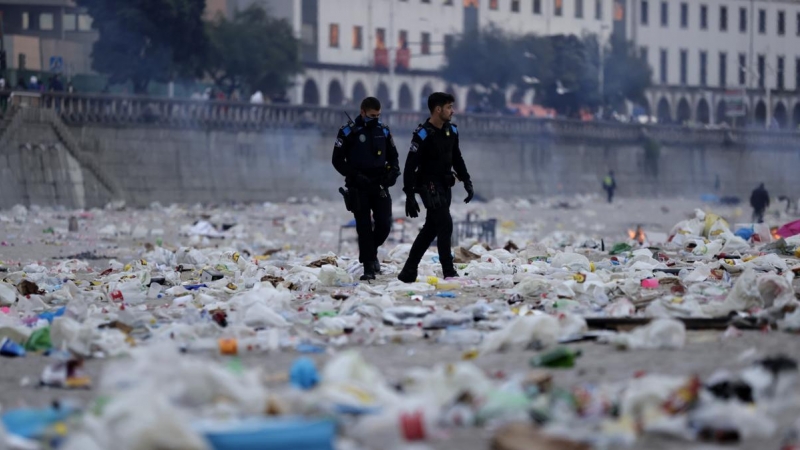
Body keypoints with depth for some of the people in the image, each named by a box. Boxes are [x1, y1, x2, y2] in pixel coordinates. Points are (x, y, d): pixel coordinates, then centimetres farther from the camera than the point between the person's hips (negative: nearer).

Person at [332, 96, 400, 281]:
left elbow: (393, 156, 19)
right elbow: (338, 160, -4)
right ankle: (369, 266, 3)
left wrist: (393, 171, -2)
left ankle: (371, 250, 26)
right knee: (364, 227, -2)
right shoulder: (348, 132, -5)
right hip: (358, 188, -3)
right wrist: (356, 176, -16)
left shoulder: (383, 131, 8)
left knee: (384, 224, -3)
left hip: (379, 186, 3)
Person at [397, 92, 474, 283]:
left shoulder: (451, 131, 7)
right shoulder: (422, 135, -16)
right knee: (445, 224, -14)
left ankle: (408, 272, 17)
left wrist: (467, 182, 12)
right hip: (429, 186, -8)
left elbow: (457, 159, 20)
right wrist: (409, 195, -19)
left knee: (431, 228, 10)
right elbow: (410, 166, -16)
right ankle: (448, 272, -10)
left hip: (445, 186, 8)